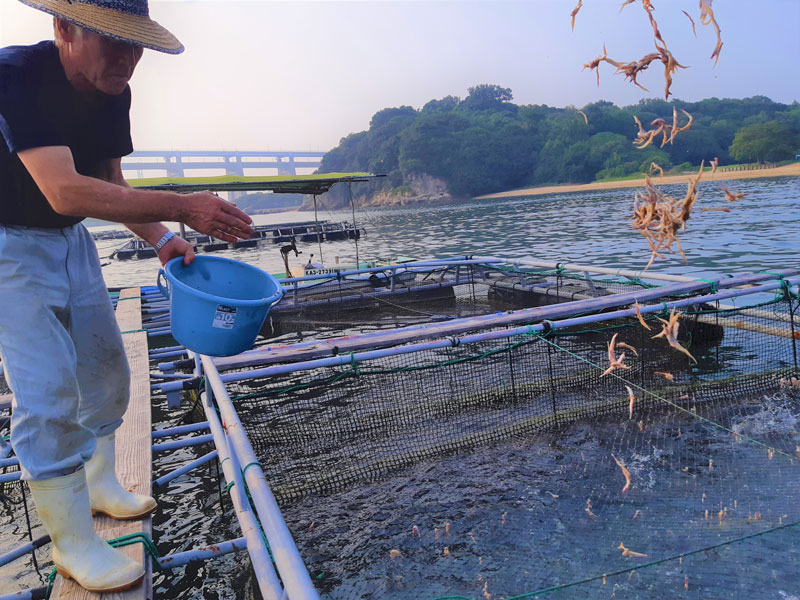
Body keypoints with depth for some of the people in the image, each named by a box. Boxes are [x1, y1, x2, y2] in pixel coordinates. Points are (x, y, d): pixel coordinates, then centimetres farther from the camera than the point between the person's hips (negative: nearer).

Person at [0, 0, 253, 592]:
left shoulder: (113, 92, -4)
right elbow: (64, 190, -38)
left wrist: (161, 240, -9)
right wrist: (180, 207, -42)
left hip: (70, 238, 8)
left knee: (106, 371, 12)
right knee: (48, 392, -11)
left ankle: (99, 485, 34)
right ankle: (73, 545, 5)